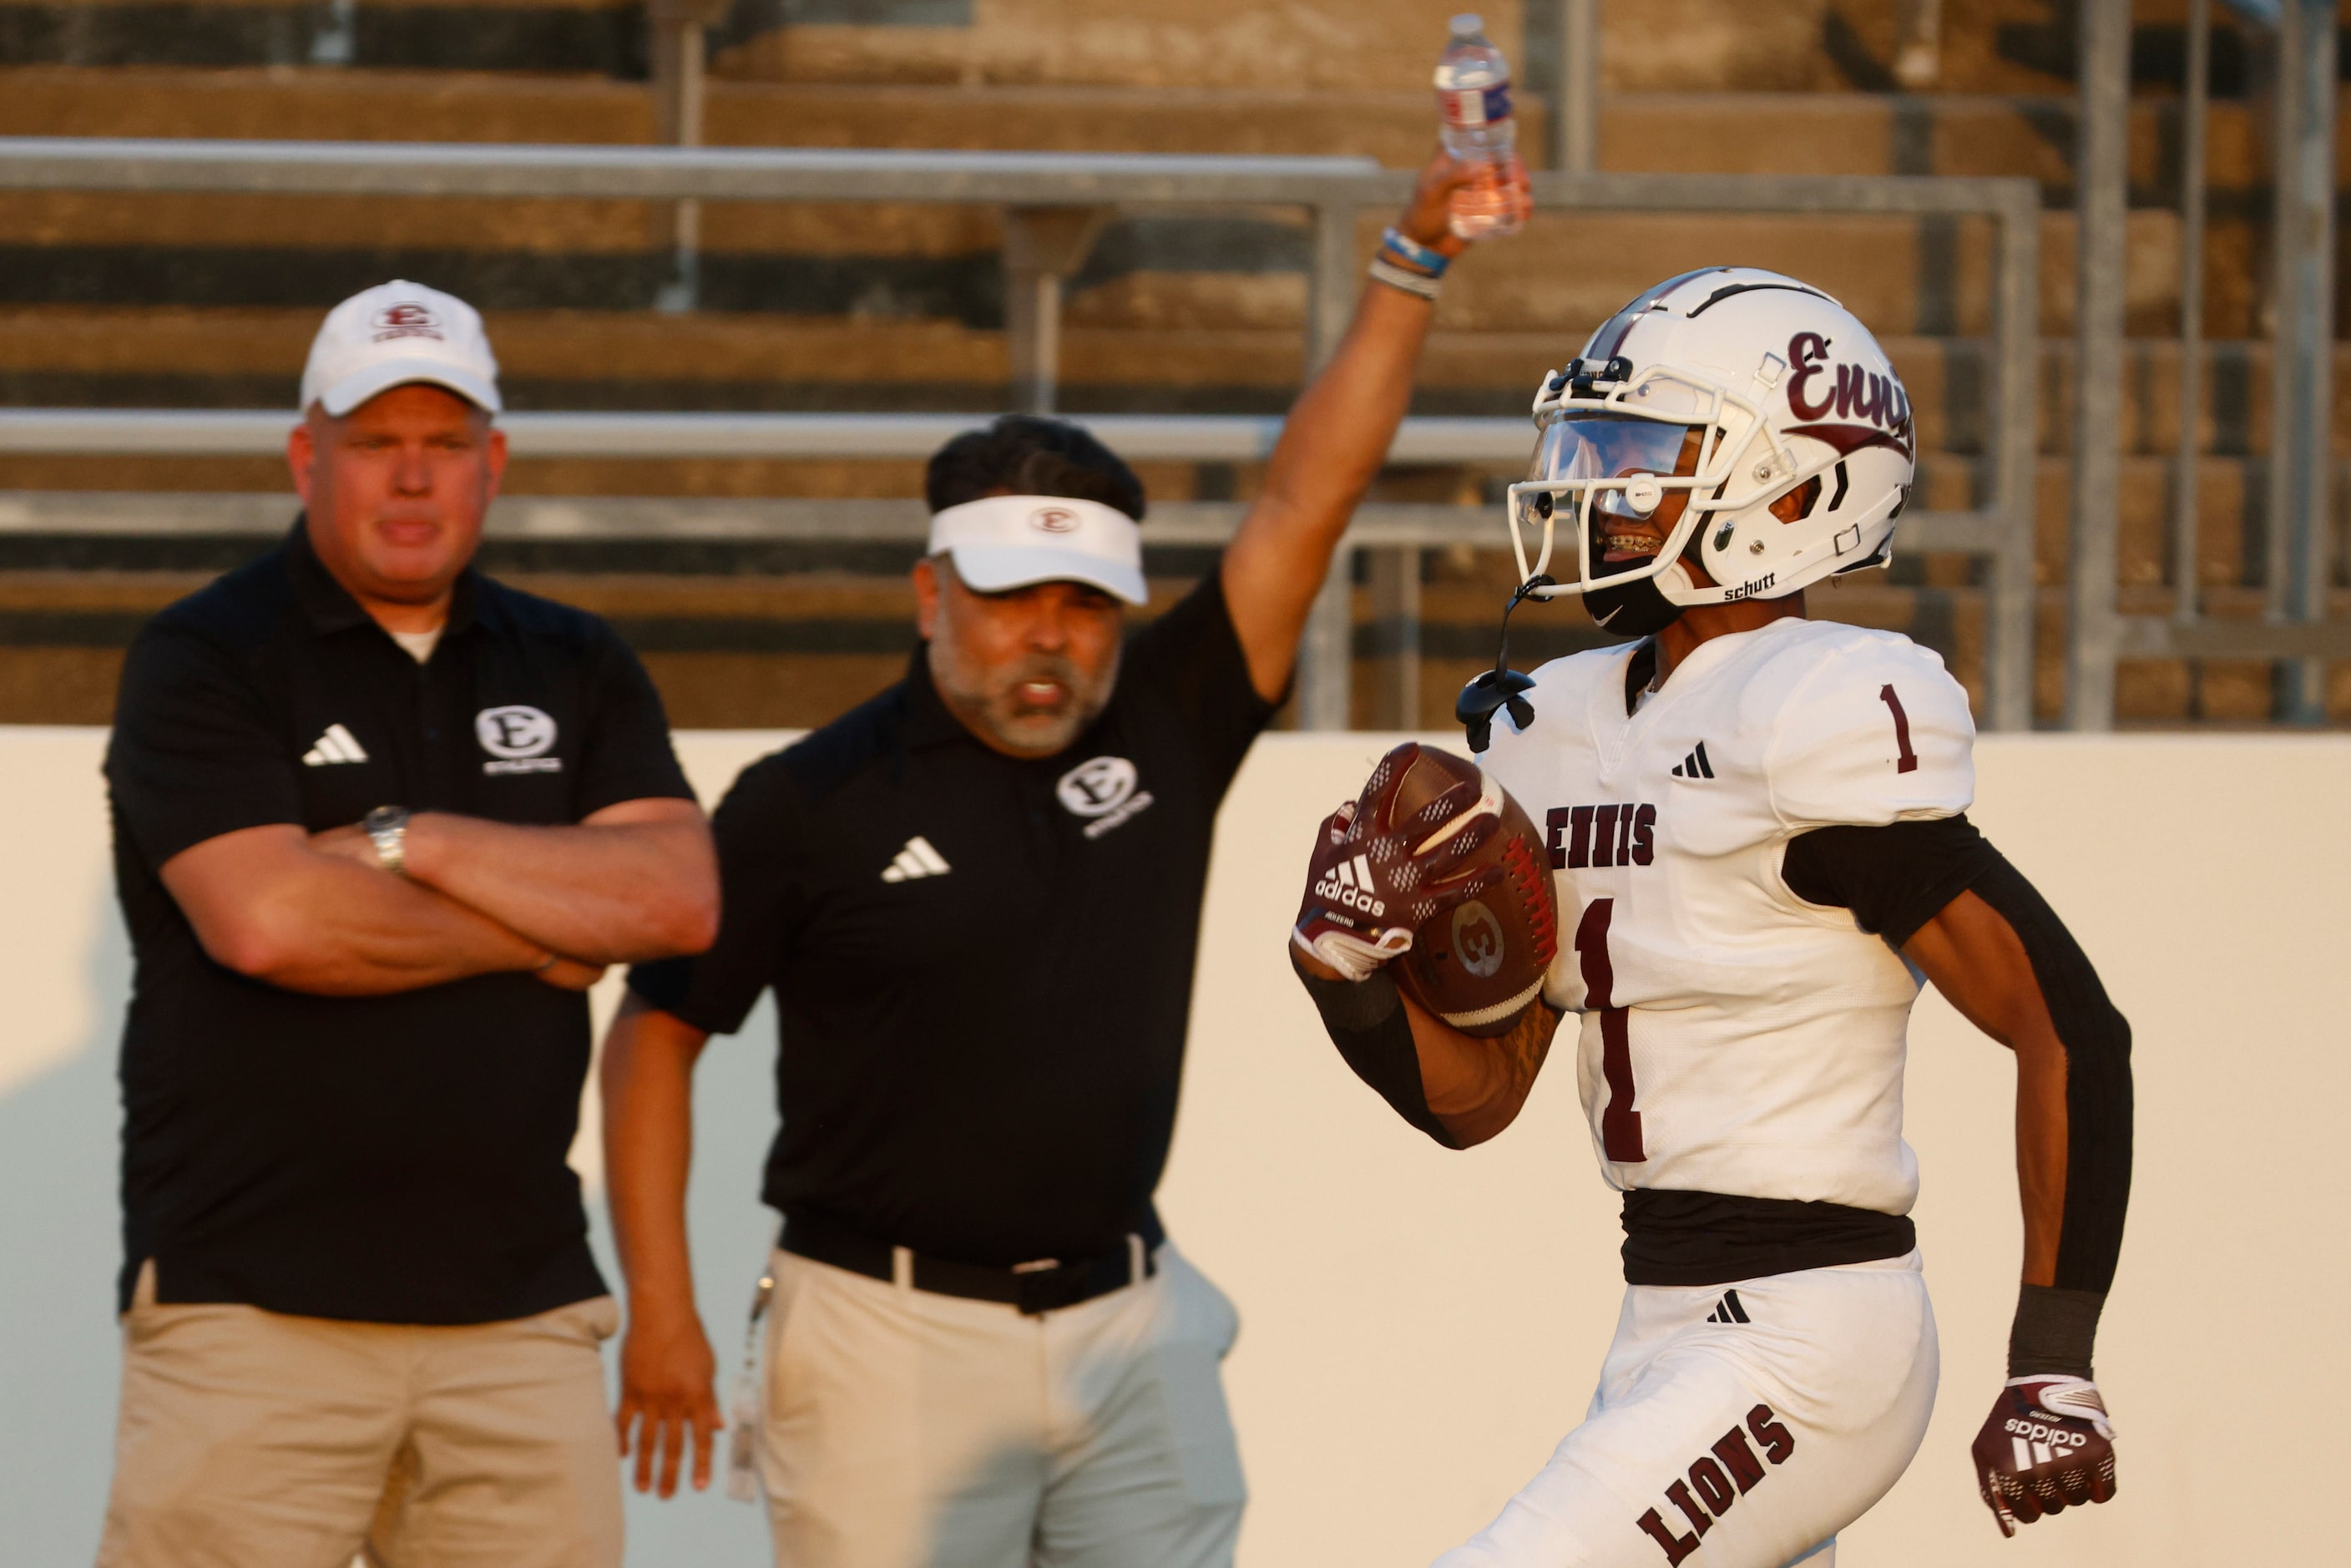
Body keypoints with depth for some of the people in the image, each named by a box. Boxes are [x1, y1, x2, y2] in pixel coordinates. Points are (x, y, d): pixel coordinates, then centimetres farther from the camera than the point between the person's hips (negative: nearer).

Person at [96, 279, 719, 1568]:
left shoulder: (576, 671, 15)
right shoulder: (203, 662, 1)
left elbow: (680, 899, 0)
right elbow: (269, 921, -15)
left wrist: (412, 843, -8)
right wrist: (544, 932, -3)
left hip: (520, 1303, 4)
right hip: (254, 1302, -4)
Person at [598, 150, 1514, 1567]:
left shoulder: (1164, 734, 4)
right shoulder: (812, 801, -5)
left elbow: (1308, 501, -1)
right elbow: (658, 1031, 0)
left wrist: (1414, 266, -9)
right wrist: (662, 1307, -5)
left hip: (1132, 1333, 4)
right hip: (898, 1340, -4)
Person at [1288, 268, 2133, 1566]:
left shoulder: (1824, 728, -15)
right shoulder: (1566, 731, 11)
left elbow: (2069, 1025, -15)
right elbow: (1473, 1098, 13)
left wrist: (2054, 1365, -16)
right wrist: (1348, 953, -6)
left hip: (1802, 1347, -9)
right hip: (1672, 1339, 9)